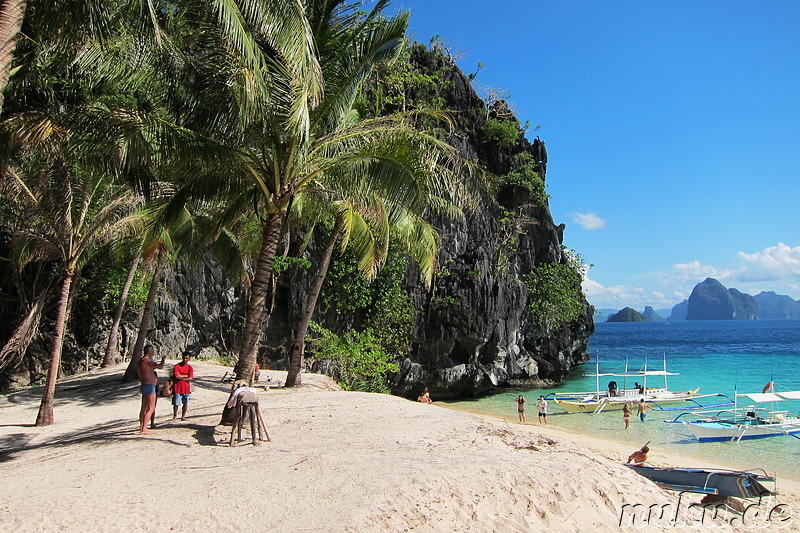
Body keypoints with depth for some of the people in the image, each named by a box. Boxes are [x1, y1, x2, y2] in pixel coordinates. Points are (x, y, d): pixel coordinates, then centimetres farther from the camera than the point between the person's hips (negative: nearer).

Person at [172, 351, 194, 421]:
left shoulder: (190, 367, 4)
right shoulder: (176, 366, -4)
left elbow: (190, 378, -6)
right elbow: (177, 376, -15)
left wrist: (181, 377, -11)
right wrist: (185, 376, -7)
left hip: (186, 388, 3)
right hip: (177, 388, -3)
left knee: (186, 404, 7)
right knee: (176, 404, 1)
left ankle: (183, 416, 20)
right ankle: (175, 416, 20)